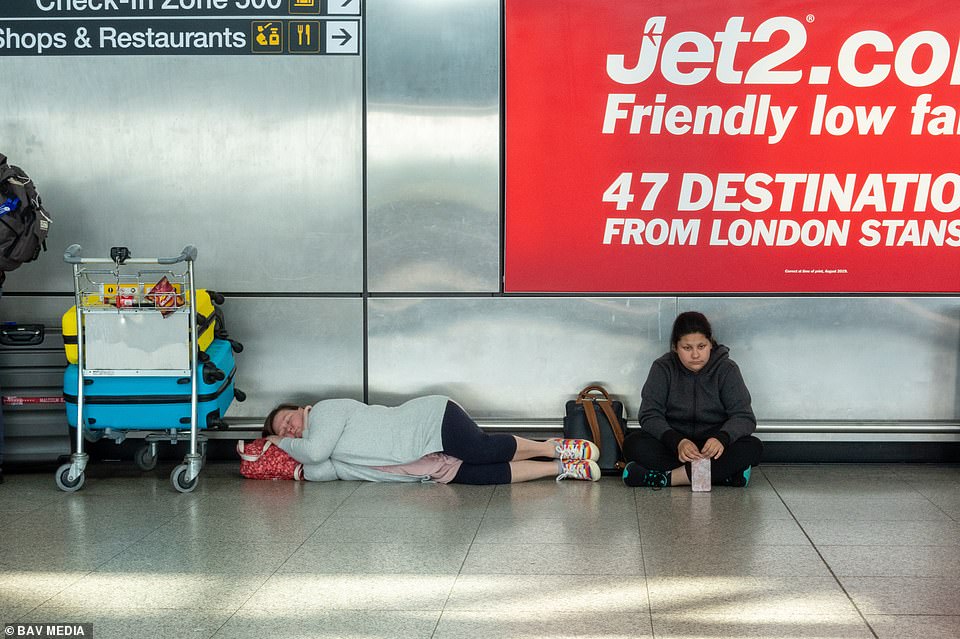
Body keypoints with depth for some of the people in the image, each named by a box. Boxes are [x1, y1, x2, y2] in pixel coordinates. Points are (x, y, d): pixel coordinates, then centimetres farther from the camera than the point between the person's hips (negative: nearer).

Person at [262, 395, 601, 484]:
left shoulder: (326, 410, -2)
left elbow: (316, 450, -17)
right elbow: (316, 470, 0)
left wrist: (282, 444, 0)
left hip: (430, 421, -6)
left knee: (483, 449, -26)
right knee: (478, 475, -14)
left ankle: (557, 448, -11)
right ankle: (563, 468, -13)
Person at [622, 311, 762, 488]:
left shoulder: (727, 369, -4)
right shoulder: (663, 368, -3)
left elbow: (743, 416, -11)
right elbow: (650, 415, -11)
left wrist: (722, 439, -35)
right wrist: (677, 442, -32)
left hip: (713, 447, 0)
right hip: (673, 444, 0)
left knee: (753, 447, -29)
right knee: (633, 444, -29)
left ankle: (668, 477, -33)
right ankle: (719, 472, -31)